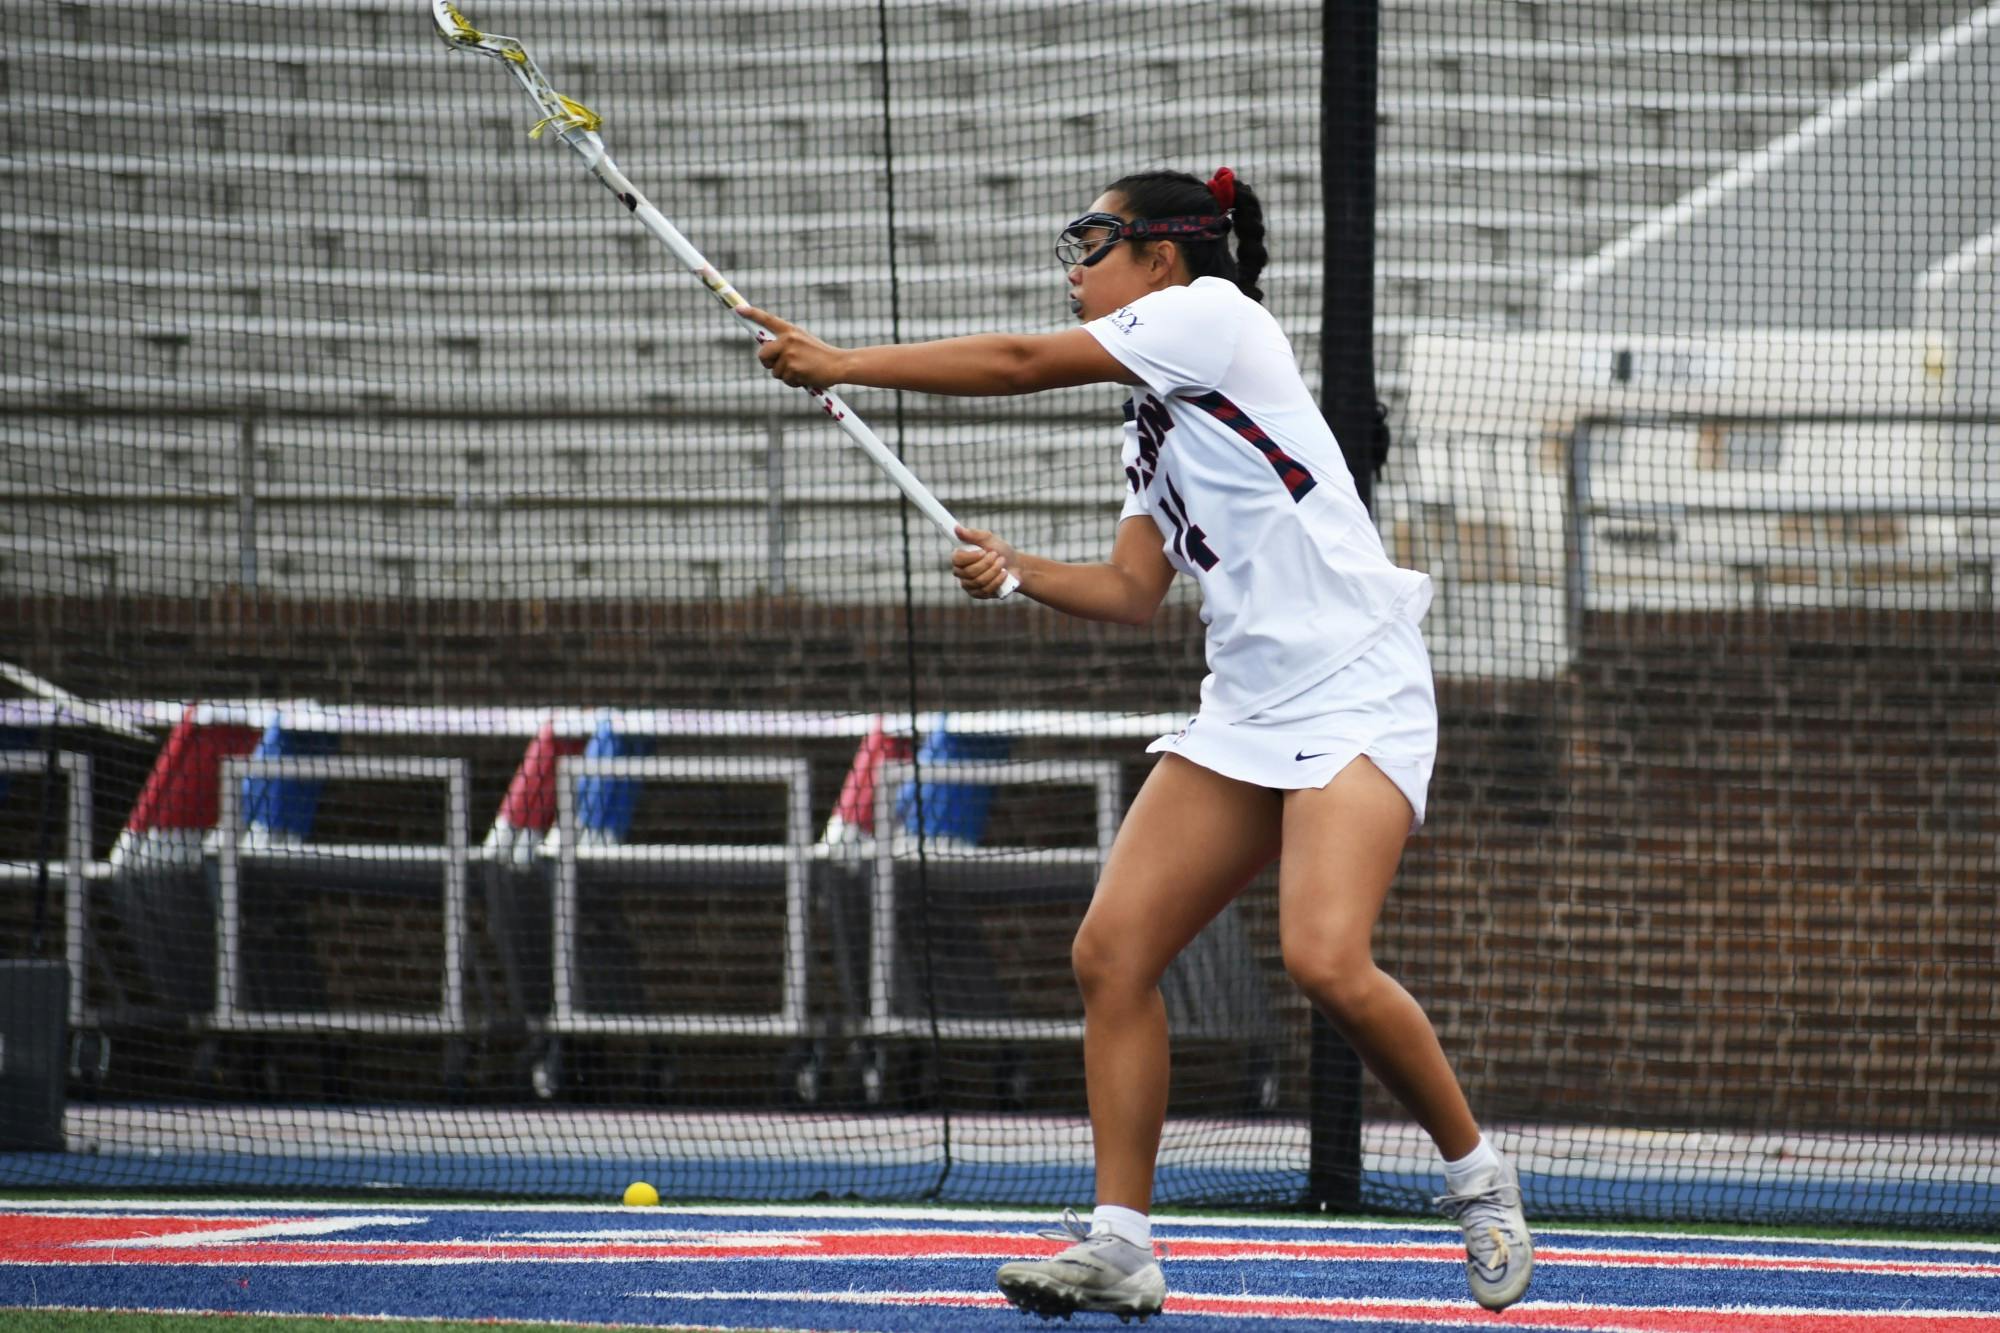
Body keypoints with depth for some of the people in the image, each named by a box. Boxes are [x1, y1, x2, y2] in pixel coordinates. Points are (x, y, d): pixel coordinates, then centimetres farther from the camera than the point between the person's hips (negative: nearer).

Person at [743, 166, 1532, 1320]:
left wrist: (843, 364, -2)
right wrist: (1014, 570, 0)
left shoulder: (1214, 314, -4)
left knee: (1325, 960, -25)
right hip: (1247, 712, 9)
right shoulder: (1157, 424, 21)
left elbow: (1024, 363, -8)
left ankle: (1477, 1174, -3)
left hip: (1357, 695, -9)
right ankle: (1120, 1244, -2)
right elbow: (1134, 591, 16)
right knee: (1112, 952, -4)